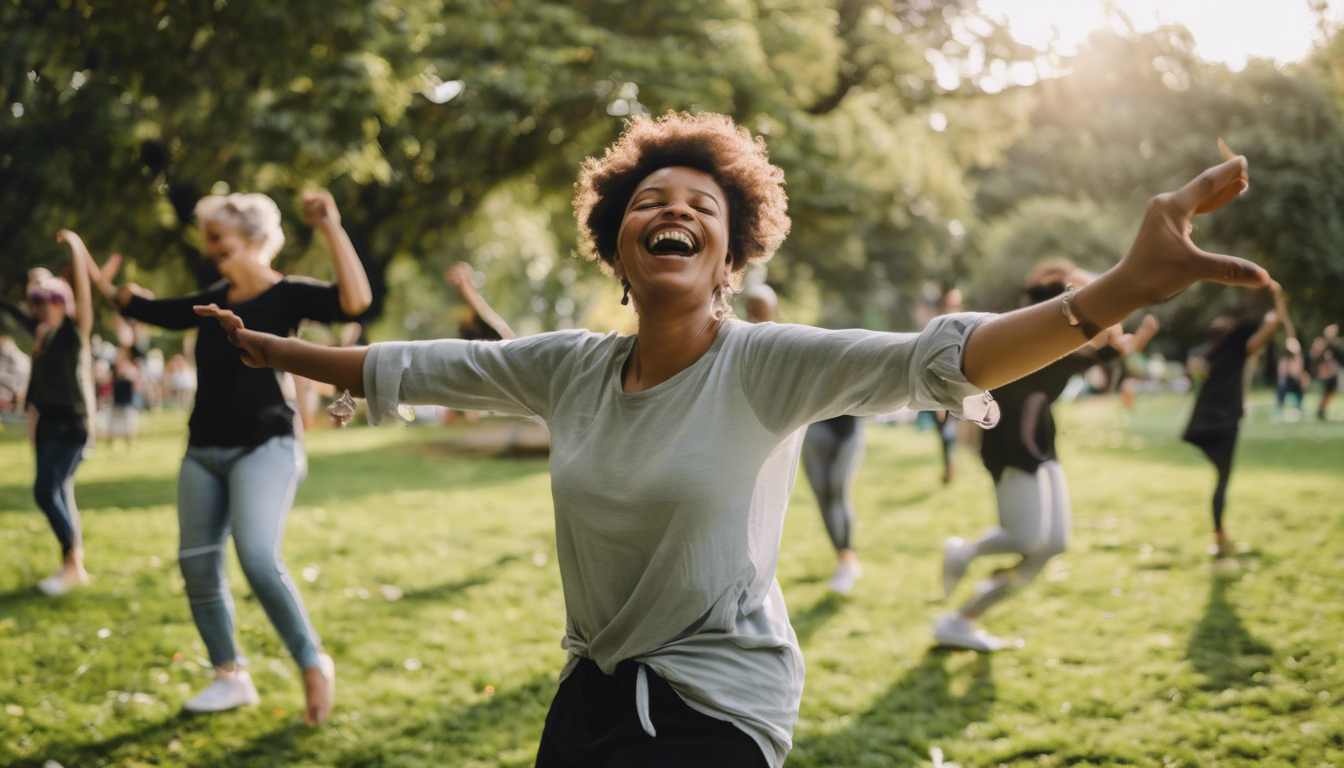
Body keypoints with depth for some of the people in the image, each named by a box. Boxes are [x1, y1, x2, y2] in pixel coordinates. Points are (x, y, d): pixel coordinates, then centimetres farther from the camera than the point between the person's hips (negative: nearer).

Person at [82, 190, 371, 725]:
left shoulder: (287, 295, -5)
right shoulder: (214, 301, 14)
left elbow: (355, 300, -23)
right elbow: (146, 309, 26)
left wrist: (330, 228, -25)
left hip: (265, 447, -7)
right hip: (204, 450, 7)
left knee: (258, 558, -24)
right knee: (197, 565, 5)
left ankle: (314, 665, -9)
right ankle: (230, 678, 17)